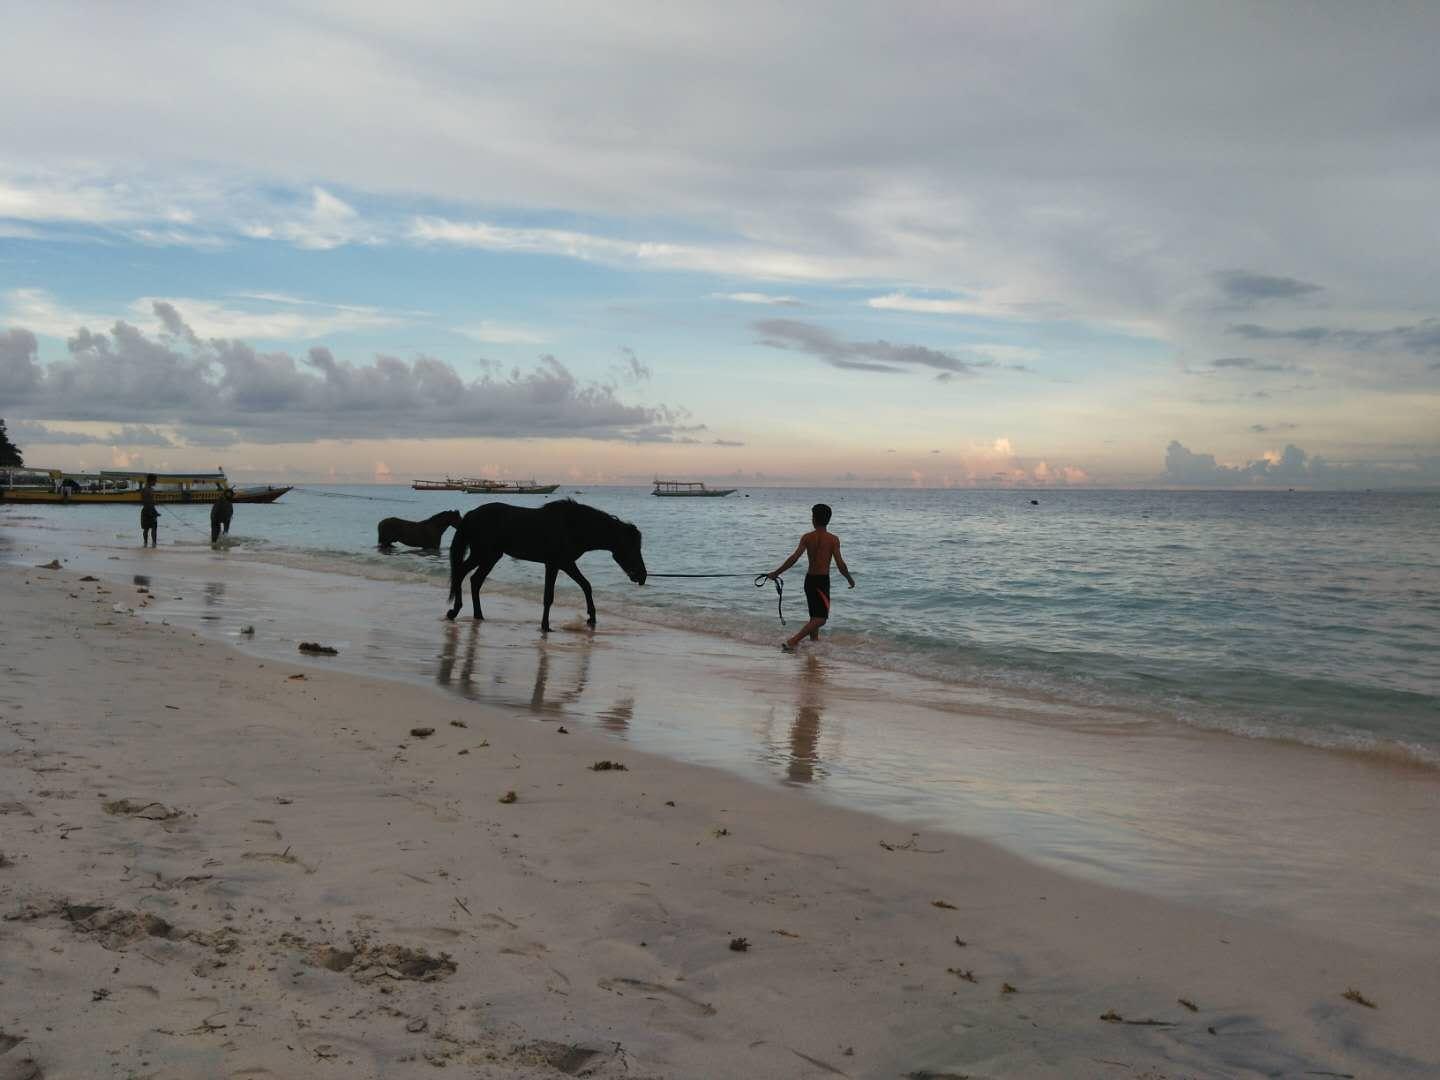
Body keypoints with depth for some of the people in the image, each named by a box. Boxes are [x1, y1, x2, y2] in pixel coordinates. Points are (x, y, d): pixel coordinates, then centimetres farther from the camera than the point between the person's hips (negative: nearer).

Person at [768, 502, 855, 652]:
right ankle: (792, 642, -18)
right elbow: (840, 564, -10)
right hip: (822, 580, -5)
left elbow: (794, 558, -9)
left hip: (809, 579, 5)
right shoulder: (833, 539, -8)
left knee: (815, 617, 20)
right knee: (820, 619, -6)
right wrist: (850, 579, 6)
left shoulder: (807, 537, -1)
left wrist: (776, 573, -4)